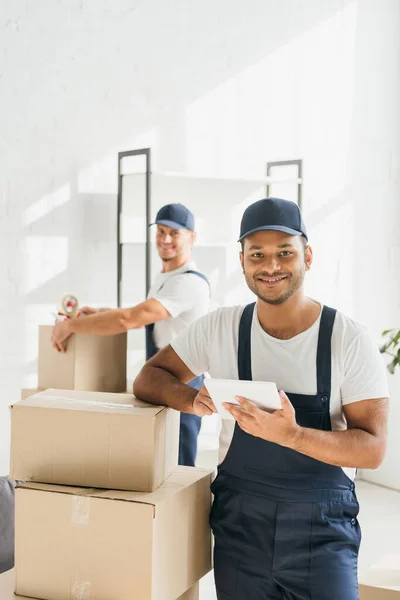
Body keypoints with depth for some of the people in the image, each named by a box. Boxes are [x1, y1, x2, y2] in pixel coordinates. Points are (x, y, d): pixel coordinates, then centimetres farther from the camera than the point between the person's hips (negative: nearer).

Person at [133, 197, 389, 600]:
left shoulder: (349, 340, -9)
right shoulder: (219, 329, -2)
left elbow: (372, 449, -11)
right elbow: (148, 378, 3)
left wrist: (291, 434, -29)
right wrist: (193, 400, -19)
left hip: (323, 531, -1)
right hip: (239, 525, 2)